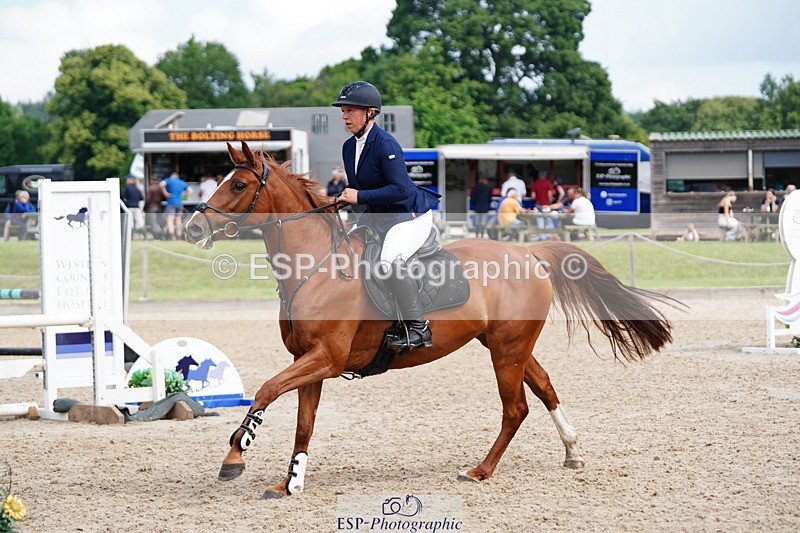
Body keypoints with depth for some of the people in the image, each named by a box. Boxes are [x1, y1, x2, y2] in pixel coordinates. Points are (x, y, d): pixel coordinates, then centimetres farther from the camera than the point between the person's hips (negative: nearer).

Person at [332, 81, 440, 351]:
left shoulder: (385, 144, -22)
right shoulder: (349, 147, 5)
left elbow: (400, 189, -29)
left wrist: (360, 196, -28)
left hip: (409, 215, -10)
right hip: (375, 216, 10)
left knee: (390, 261, -33)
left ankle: (418, 328, -25)